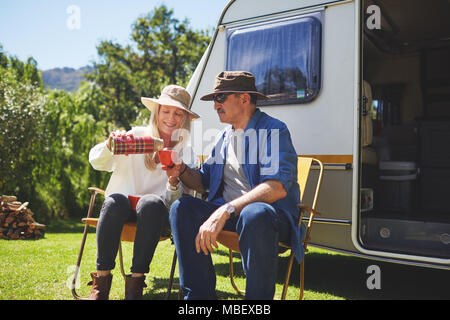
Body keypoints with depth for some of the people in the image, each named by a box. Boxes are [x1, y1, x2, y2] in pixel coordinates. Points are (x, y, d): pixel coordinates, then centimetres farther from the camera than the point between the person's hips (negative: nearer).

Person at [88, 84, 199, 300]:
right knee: (116, 200, -34)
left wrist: (174, 181, -24)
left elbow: (176, 201, -1)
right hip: (121, 209, 1)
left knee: (151, 203, -35)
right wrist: (110, 144, -26)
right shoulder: (137, 137, 5)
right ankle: (101, 282, -25)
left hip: (154, 214, 0)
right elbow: (96, 162, -5)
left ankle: (135, 283, -28)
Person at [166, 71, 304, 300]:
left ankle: (258, 296, -22)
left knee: (254, 214, -40)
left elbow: (278, 187, -25)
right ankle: (199, 295, -11)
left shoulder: (273, 130, -9)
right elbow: (203, 181, 22)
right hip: (230, 213, 7)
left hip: (275, 214, -7)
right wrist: (182, 171, -2)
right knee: (182, 208, -14)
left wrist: (226, 210, -34)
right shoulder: (225, 136, 17)